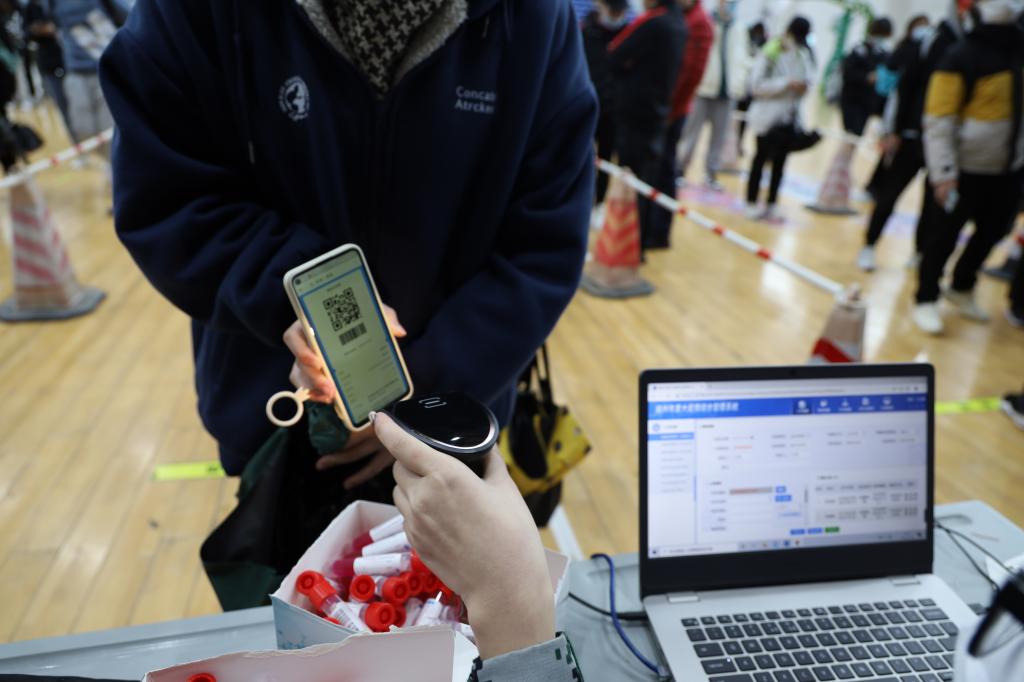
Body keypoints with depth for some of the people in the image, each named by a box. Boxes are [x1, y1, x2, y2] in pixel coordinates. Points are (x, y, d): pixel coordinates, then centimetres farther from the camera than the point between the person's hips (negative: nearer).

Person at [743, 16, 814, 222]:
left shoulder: (803, 54, 9)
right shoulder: (771, 52, -11)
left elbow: (808, 76, 15)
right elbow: (757, 84, -16)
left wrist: (805, 84, -9)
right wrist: (787, 83, -20)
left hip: (790, 116, 6)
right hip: (769, 115, -6)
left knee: (780, 162, 8)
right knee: (761, 159, 2)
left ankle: (771, 206, 15)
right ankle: (751, 204, 11)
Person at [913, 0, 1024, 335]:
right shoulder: (962, 56, -14)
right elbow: (938, 119, -17)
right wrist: (943, 172, -22)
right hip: (969, 167, -6)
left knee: (993, 231, 15)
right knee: (946, 233, 1)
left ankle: (962, 288, 35)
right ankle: (926, 300, 16)